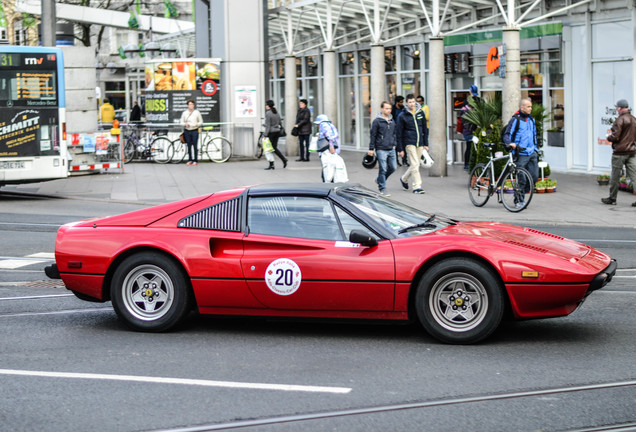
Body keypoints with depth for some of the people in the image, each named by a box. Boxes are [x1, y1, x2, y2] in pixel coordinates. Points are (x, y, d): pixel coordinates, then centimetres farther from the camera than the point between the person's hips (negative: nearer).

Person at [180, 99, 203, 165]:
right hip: (187, 131, 2)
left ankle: (195, 160, 1)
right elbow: (181, 122, 11)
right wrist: (185, 124, -10)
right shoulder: (184, 113, 7)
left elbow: (201, 122, 7)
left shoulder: (197, 112, 3)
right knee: (189, 146, 4)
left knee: (195, 146, -5)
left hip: (194, 131, -2)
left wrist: (196, 124, -13)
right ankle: (190, 160, 11)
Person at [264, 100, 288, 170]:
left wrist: (265, 135, -14)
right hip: (277, 131, 7)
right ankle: (284, 159, -2)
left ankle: (271, 165, 2)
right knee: (275, 148, 14)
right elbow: (279, 123, 15)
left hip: (271, 132, -7)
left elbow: (268, 125, -17)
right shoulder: (277, 113, 9)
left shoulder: (268, 113, -14)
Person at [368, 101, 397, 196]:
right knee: (383, 169, -6)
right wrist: (371, 149, -5)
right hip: (381, 149, -6)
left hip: (391, 149, 6)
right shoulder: (377, 121, -7)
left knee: (393, 167, 8)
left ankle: (379, 180, 29)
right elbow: (373, 136, -5)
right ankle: (382, 189, 2)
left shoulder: (392, 121, 11)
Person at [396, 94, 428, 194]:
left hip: (420, 143, 4)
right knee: (415, 164, -11)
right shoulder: (403, 116, -4)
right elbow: (398, 133, -1)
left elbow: (425, 129, 15)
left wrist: (426, 144, 12)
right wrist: (400, 149, -4)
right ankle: (417, 187, -8)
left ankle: (404, 179, 34)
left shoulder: (421, 113, 7)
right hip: (409, 143, -4)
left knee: (415, 165, 10)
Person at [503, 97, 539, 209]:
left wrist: (536, 149, 25)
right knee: (521, 178, -5)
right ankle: (519, 200, 9)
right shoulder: (515, 119, -6)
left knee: (534, 177, 1)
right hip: (520, 153, -6)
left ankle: (522, 194, 20)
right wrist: (510, 143, -31)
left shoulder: (531, 119, 17)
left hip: (532, 153, 6)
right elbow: (507, 135, -11)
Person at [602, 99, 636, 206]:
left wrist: (608, 136, 2)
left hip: (619, 152, -7)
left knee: (615, 177, 5)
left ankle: (612, 198, 15)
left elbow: (614, 137, -18)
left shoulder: (620, 120, -14)